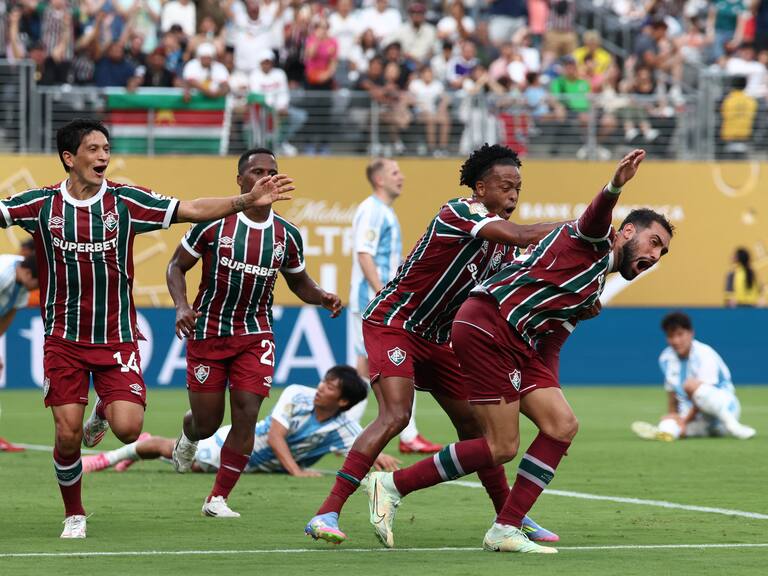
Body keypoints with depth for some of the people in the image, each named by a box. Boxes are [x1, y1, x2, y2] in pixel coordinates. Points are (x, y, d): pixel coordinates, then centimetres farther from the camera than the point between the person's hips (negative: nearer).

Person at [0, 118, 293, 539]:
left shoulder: (125, 201, -4)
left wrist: (247, 201, -15)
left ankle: (103, 414, 23)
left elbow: (193, 210, -5)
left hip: (116, 338, 0)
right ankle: (74, 516, 18)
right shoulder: (41, 204, -4)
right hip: (63, 341, 0)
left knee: (128, 428, -14)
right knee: (67, 435, -5)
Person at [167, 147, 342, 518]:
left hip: (255, 334, 2)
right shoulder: (214, 222, -11)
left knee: (246, 416, -11)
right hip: (207, 331, -2)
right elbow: (177, 266, -2)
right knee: (207, 423, 3)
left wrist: (322, 297, -6)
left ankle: (217, 499, 1)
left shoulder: (286, 235, 0)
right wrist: (181, 306, -19)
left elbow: (299, 282, 16)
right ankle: (188, 436, 43)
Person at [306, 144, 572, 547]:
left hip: (437, 337, 9)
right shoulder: (459, 213, -20)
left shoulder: (500, 241, 7)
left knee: (475, 425, 10)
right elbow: (523, 236, -31)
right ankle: (327, 513, -27)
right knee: (395, 415, -24)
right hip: (392, 322, -9)